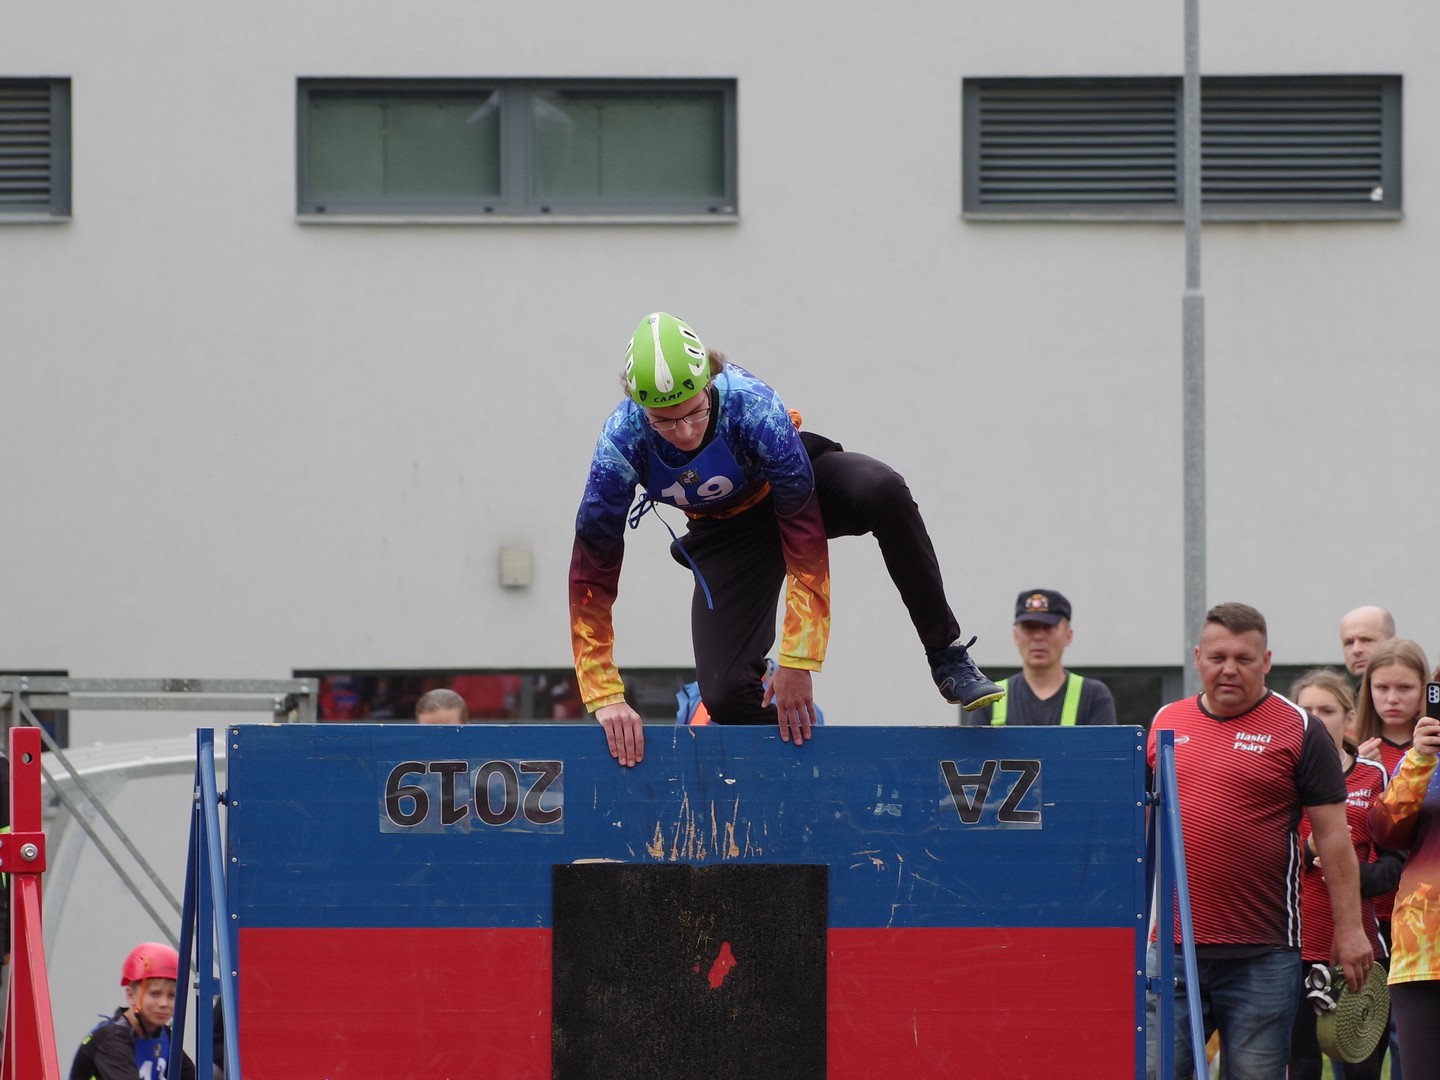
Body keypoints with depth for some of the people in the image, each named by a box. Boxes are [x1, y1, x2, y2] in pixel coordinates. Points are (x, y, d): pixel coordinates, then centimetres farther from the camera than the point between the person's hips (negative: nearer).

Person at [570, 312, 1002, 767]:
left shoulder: (752, 406, -37)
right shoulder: (622, 443, -31)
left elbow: (803, 532, -33)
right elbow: (592, 572, -25)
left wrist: (797, 661, -33)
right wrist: (605, 696, -27)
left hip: (795, 482, -2)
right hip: (724, 533, 2)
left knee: (884, 492, -36)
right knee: (726, 694, -16)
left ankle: (946, 656, -23)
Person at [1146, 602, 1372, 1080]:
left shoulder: (1299, 731, 1)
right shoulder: (1166, 722, 12)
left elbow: (1333, 835, 0)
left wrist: (1349, 928, -4)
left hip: (1262, 956, -3)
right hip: (1171, 946, 3)